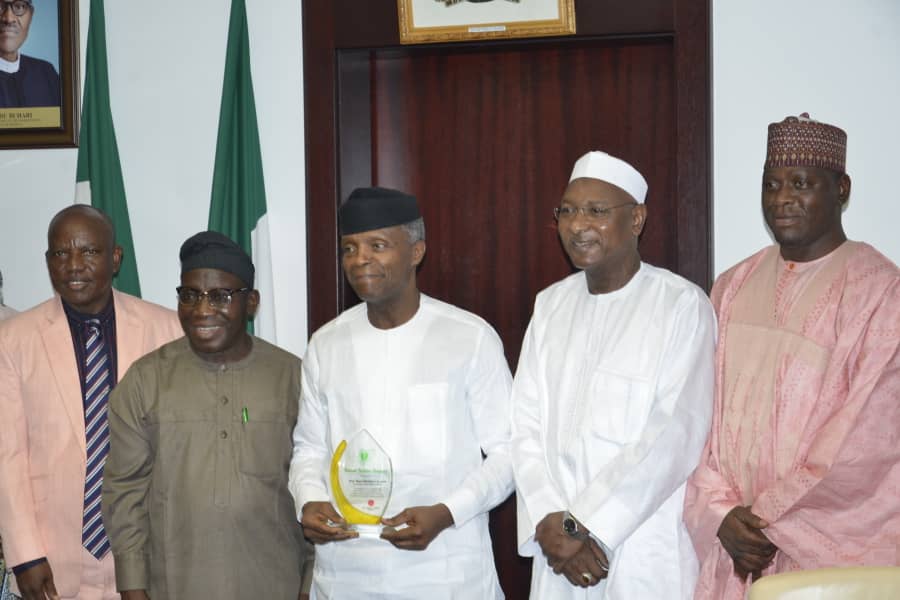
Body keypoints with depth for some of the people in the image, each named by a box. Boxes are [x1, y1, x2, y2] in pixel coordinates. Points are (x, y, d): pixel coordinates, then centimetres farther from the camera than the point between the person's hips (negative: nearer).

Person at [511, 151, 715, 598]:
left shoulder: (683, 305, -8)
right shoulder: (551, 304, 9)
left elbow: (676, 433, -15)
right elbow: (527, 424, 5)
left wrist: (586, 526, -17)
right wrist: (549, 523, -9)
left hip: (647, 559, -4)